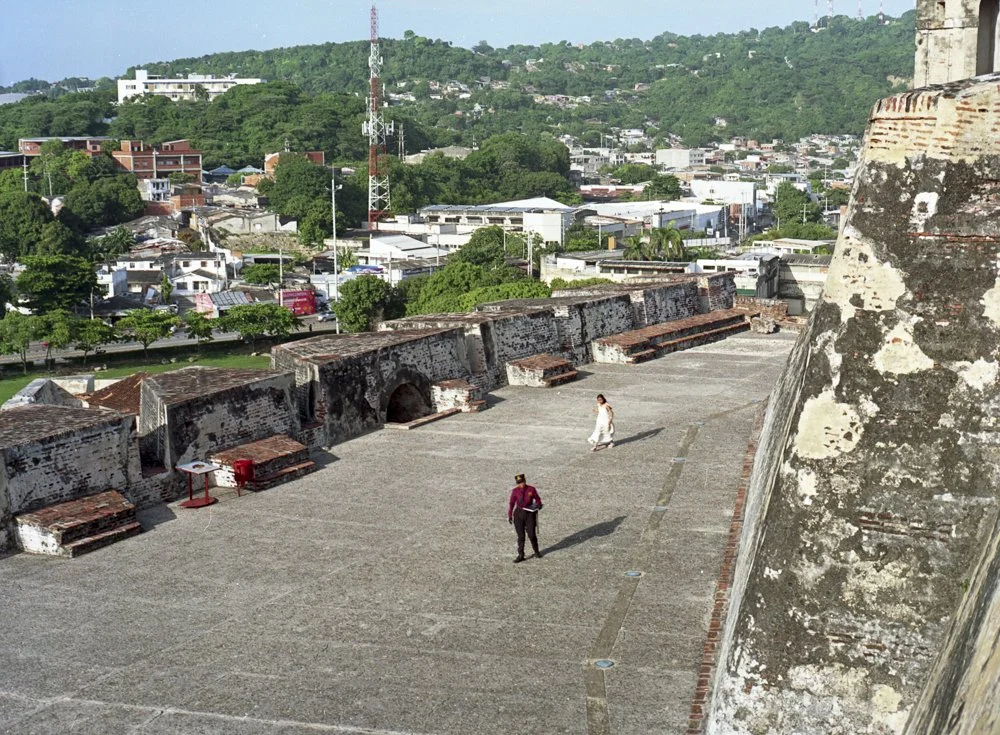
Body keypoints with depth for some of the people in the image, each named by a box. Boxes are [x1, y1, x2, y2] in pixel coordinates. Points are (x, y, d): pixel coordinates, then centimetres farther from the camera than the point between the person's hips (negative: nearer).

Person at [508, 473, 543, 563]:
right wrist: (509, 515, -4)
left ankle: (536, 551, 28)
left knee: (532, 535, 3)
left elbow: (537, 499, 8)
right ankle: (521, 555, 11)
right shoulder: (515, 491, -2)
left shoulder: (531, 489, -4)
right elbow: (511, 503, 1)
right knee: (520, 536, 3)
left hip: (530, 513, -1)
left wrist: (538, 504, -14)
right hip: (519, 514, 1)